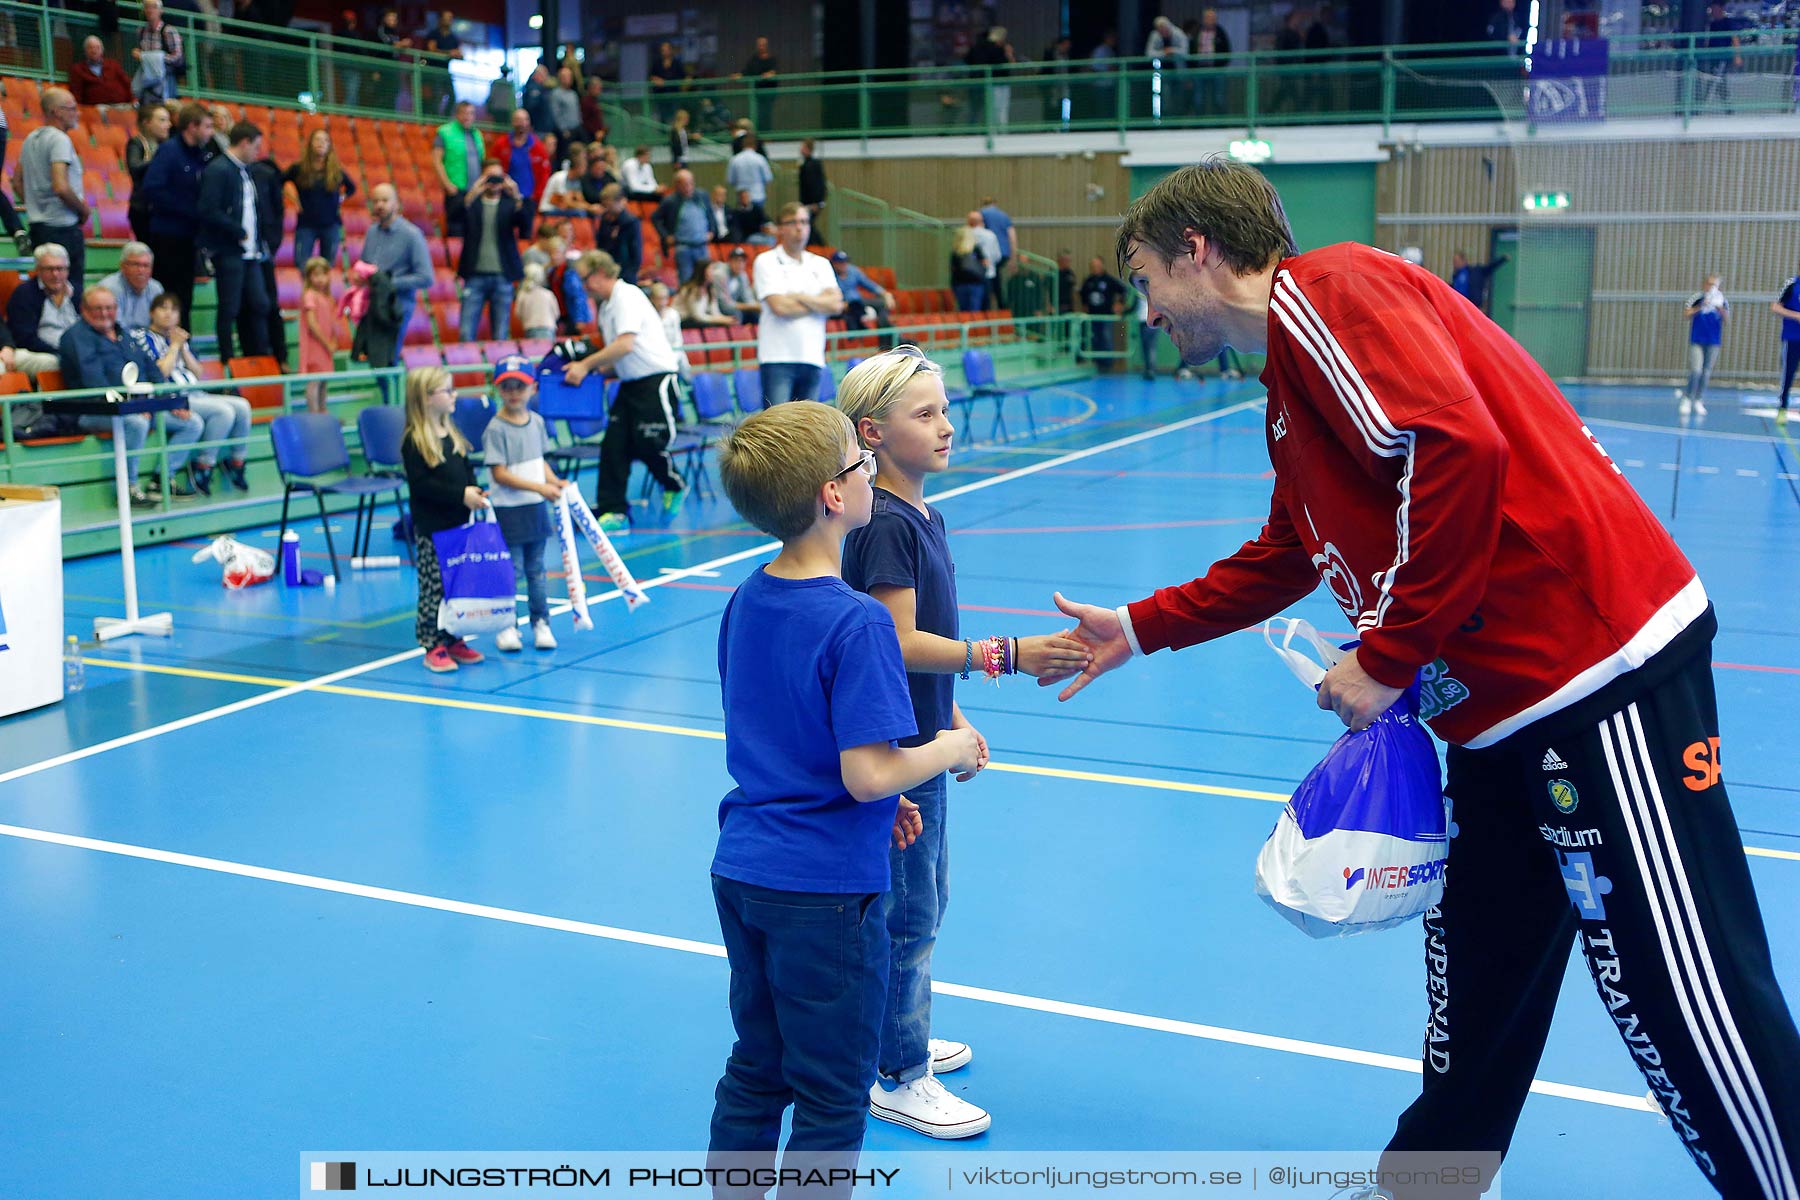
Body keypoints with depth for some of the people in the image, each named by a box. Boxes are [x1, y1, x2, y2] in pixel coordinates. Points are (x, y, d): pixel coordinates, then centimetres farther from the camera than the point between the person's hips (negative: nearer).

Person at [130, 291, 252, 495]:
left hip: (194, 394, 7)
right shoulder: (143, 337, 3)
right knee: (224, 411, -27)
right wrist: (175, 346, -1)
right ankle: (202, 467, -18)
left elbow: (198, 374, 16)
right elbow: (159, 373, -10)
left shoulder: (181, 338, 22)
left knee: (242, 406, -11)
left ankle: (235, 462, 0)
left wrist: (183, 348, 5)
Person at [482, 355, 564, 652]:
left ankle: (540, 622, 22)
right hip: (507, 510, -6)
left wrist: (554, 481, -3)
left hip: (536, 508, 6)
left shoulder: (536, 422, 6)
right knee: (509, 569, 0)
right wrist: (540, 488, -21)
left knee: (536, 569, 13)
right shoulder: (496, 429, -14)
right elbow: (500, 474, -18)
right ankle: (505, 627, 11)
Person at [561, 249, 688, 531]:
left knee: (648, 445, -9)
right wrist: (596, 369, 5)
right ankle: (613, 512, -1)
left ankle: (675, 487, 20)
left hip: (656, 380, -9)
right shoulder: (607, 304, 14)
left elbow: (625, 345, -24)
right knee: (613, 444, -2)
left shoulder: (627, 297, -14)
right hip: (631, 383, 9)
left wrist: (586, 365, -20)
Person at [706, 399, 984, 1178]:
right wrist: (950, 752, -6)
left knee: (754, 1073, 22)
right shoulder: (855, 622, -22)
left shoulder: (745, 601, 4)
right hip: (824, 891, -8)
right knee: (832, 1097, 10)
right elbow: (867, 772, -24)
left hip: (741, 872, 8)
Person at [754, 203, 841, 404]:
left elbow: (837, 305, 1)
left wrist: (801, 297, -8)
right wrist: (820, 304, 0)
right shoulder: (767, 261, 1)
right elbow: (779, 307, -12)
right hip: (778, 358, -5)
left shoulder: (820, 264, 15)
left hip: (813, 358, 5)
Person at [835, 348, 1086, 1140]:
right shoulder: (884, 526, -19)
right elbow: (901, 643, -25)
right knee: (909, 912, 1)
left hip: (921, 743, 9)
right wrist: (1007, 656, -29)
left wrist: (953, 718, 18)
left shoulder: (922, 518, 10)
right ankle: (899, 1079, 15)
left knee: (924, 902, 20)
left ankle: (902, 1038, 37)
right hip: (892, 750, -9)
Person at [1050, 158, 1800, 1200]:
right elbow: (1281, 561, 33)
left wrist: (1387, 660, -16)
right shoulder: (1291, 385, 21)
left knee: (1688, 1009, -5)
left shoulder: (1323, 291, -10)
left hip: (1602, 668, -10)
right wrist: (1136, 630, 35)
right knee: (1477, 975, 20)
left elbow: (1459, 448, -24)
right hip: (1505, 704, 10)